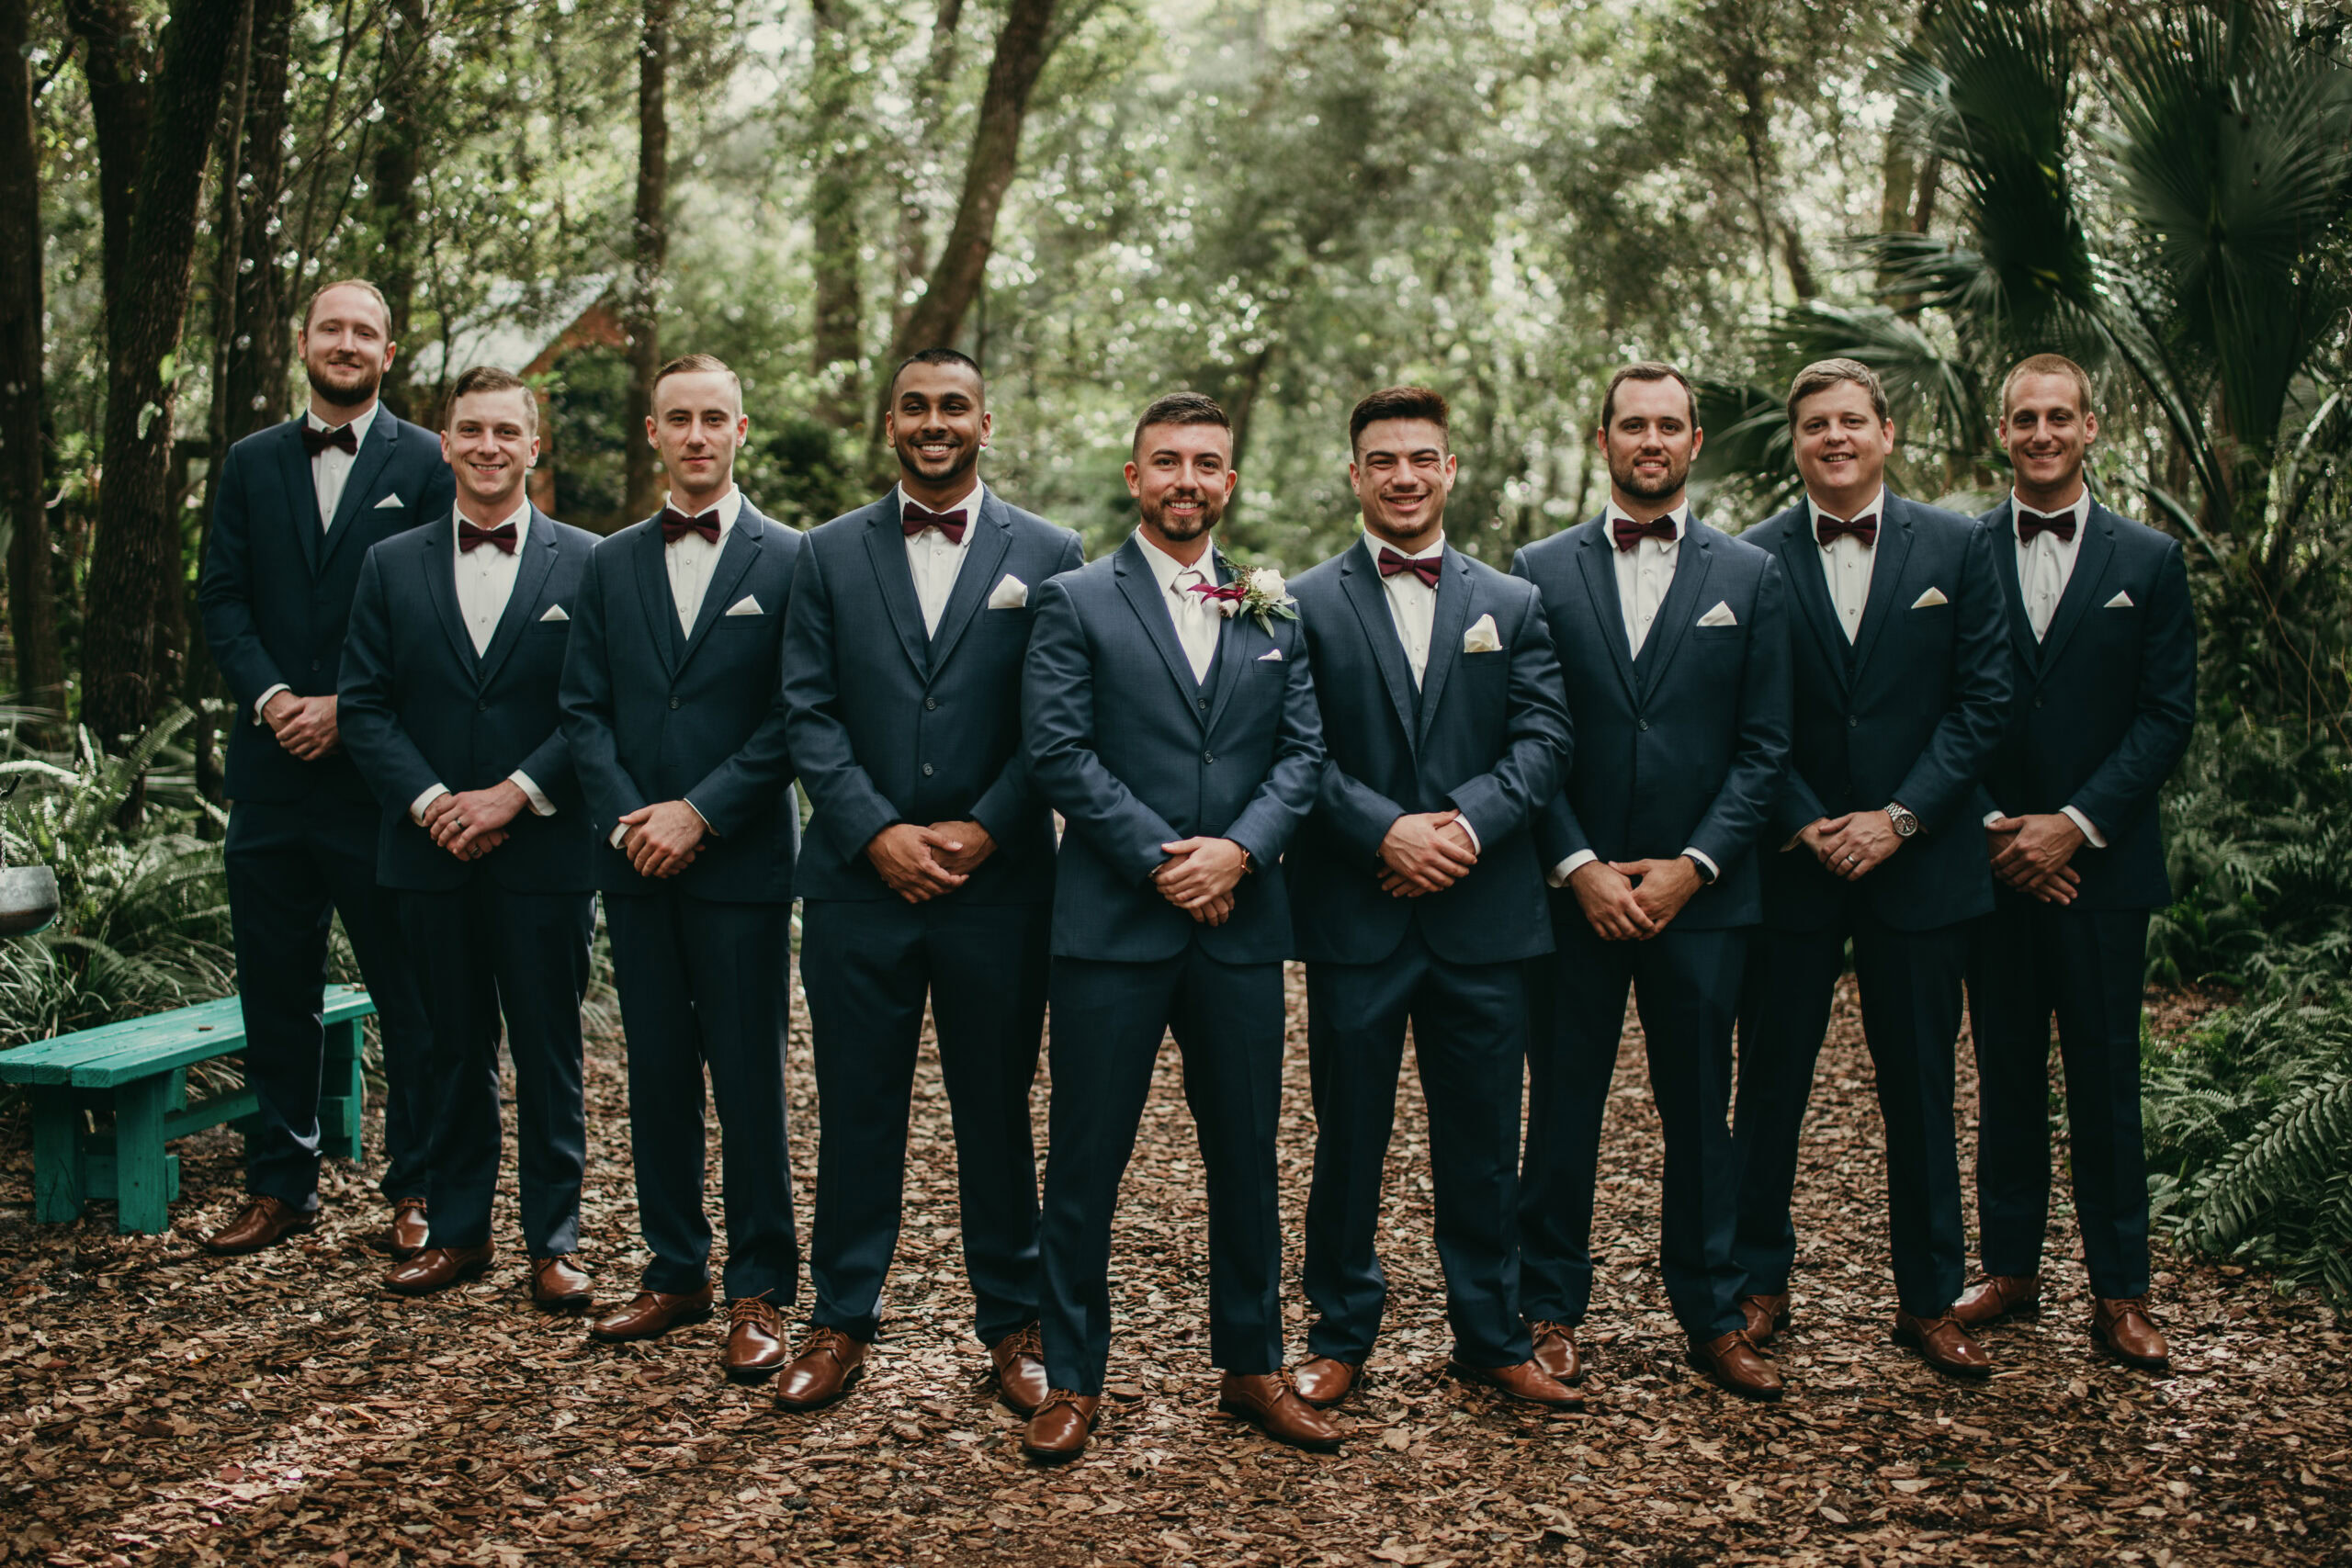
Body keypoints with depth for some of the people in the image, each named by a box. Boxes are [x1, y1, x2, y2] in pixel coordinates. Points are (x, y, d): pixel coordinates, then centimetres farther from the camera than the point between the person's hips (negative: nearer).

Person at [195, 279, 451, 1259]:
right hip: (273, 765, 4)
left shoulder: (427, 464, 1)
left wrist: (349, 709, -13)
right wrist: (271, 696, -9)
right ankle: (280, 1185, 21)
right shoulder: (251, 464, 13)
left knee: (410, 993, 2)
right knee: (275, 987, 10)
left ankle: (417, 1188, 13)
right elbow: (221, 599, 8)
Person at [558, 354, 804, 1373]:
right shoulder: (610, 564, 12)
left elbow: (795, 719, -6)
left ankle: (759, 1291, 10)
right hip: (636, 862, 4)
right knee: (657, 1075, 10)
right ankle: (674, 1273, 22)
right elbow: (583, 707, 8)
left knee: (750, 1080, 0)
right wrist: (625, 819, -6)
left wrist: (700, 813, -12)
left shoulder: (789, 562, 0)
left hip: (743, 862, -4)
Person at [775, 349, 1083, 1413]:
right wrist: (879, 833, -10)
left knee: (996, 1112, 8)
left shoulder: (1050, 556, 4)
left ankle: (1012, 1322, 21)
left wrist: (982, 830, -11)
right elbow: (807, 713, 1)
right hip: (860, 883, 1)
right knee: (856, 1110, 8)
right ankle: (842, 1321, 21)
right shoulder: (830, 554, 8)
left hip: (998, 885, -1)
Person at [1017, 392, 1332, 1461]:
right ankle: (1073, 1380, 15)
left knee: (1247, 1156, 11)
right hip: (1111, 925, -3)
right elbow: (1059, 753, -7)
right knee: (1085, 1161, 3)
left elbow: (1302, 752, 6)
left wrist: (1238, 849, -11)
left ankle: (1251, 1366, 25)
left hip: (1240, 925, 4)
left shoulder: (1273, 613, 13)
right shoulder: (1075, 603, 1)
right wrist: (1162, 860, -13)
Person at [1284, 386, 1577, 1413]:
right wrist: (1386, 830, -17)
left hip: (1482, 913, 2)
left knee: (1483, 1142, 9)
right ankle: (1341, 1334, 23)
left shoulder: (1513, 605, 10)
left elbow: (1543, 739, 1)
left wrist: (1466, 825, -15)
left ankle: (1492, 1337, 23)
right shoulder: (1304, 605, 3)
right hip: (1354, 914, -2)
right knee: (1349, 1136, 8)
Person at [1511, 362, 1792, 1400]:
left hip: (1700, 892, 1)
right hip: (1572, 889, 0)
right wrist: (1580, 867, -9)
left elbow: (1763, 745, 2)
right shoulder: (1541, 571, 4)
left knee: (1699, 1110, 9)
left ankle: (1711, 1316, 22)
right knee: (1562, 1109, 6)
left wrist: (1691, 866, -9)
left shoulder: (1750, 576, 6)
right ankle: (1550, 1311, 18)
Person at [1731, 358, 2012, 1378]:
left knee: (1921, 1091, 9)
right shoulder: (1752, 560, 0)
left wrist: (1901, 816, -10)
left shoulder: (1957, 548, 2)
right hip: (1791, 863, 0)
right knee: (1771, 1085, 7)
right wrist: (1807, 825, -10)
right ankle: (1760, 1284, 21)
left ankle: (1927, 1300, 22)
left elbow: (1983, 701, -1)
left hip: (1918, 863, 1)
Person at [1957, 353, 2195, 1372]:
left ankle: (2119, 1292, 11)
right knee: (2007, 1071, 9)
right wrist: (1994, 827, -9)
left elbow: (2168, 714, -1)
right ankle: (2011, 1267, 20)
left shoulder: (2149, 561, 4)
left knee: (2106, 1078, 3)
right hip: (1993, 859, 1)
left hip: (2101, 861, -1)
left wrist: (2076, 824, -11)